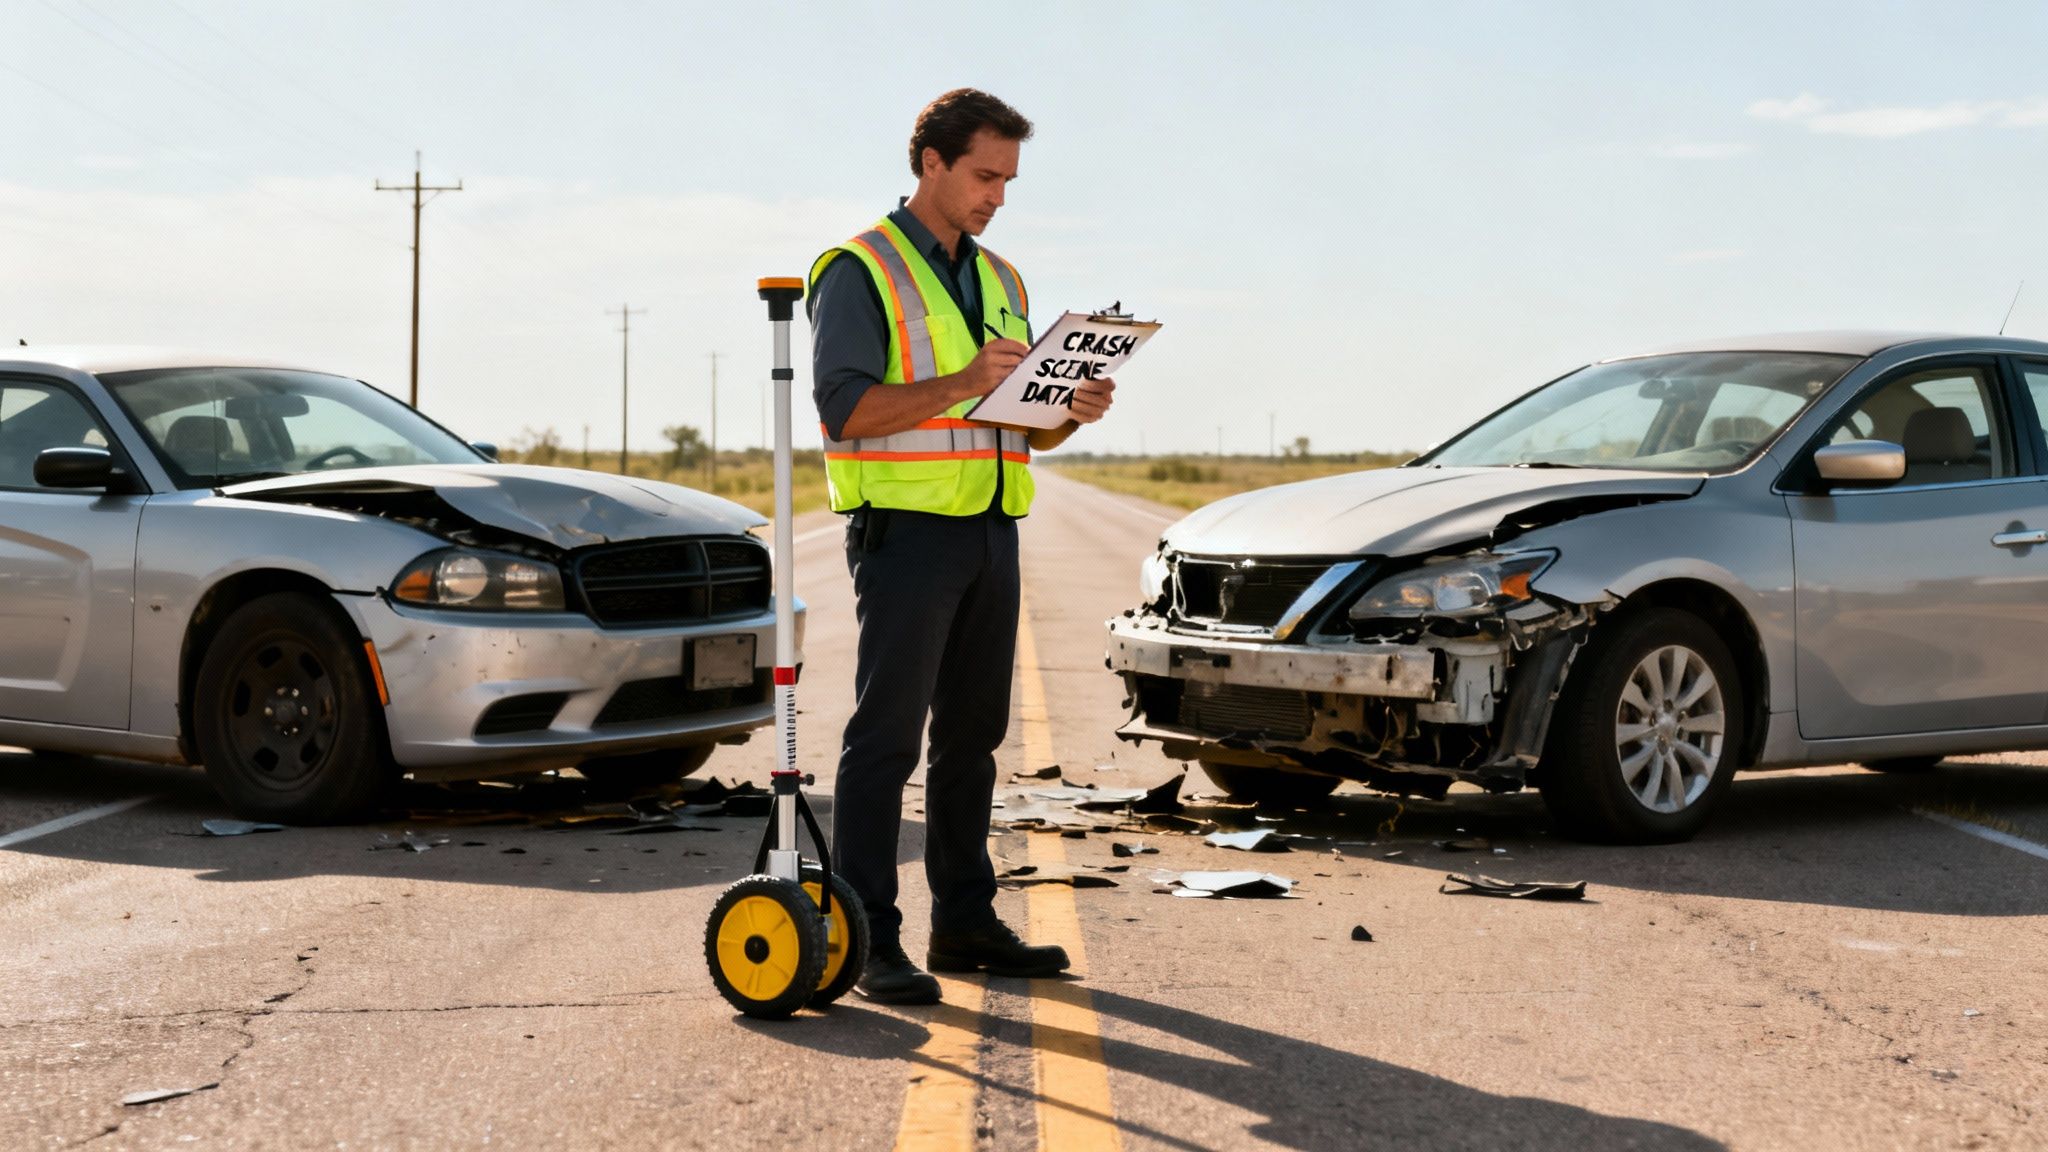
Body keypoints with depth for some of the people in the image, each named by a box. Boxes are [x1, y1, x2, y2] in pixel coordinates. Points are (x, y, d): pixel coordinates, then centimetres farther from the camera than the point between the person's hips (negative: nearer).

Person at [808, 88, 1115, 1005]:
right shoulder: (862, 270, -5)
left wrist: (1073, 410, -2)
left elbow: (1027, 428, 20)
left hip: (990, 530, 7)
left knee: (972, 736, 11)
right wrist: (962, 384, -25)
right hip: (906, 527, -7)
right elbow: (845, 408, -16)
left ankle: (964, 922, 20)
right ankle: (867, 942, -3)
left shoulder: (999, 281, 18)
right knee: (887, 738, -7)